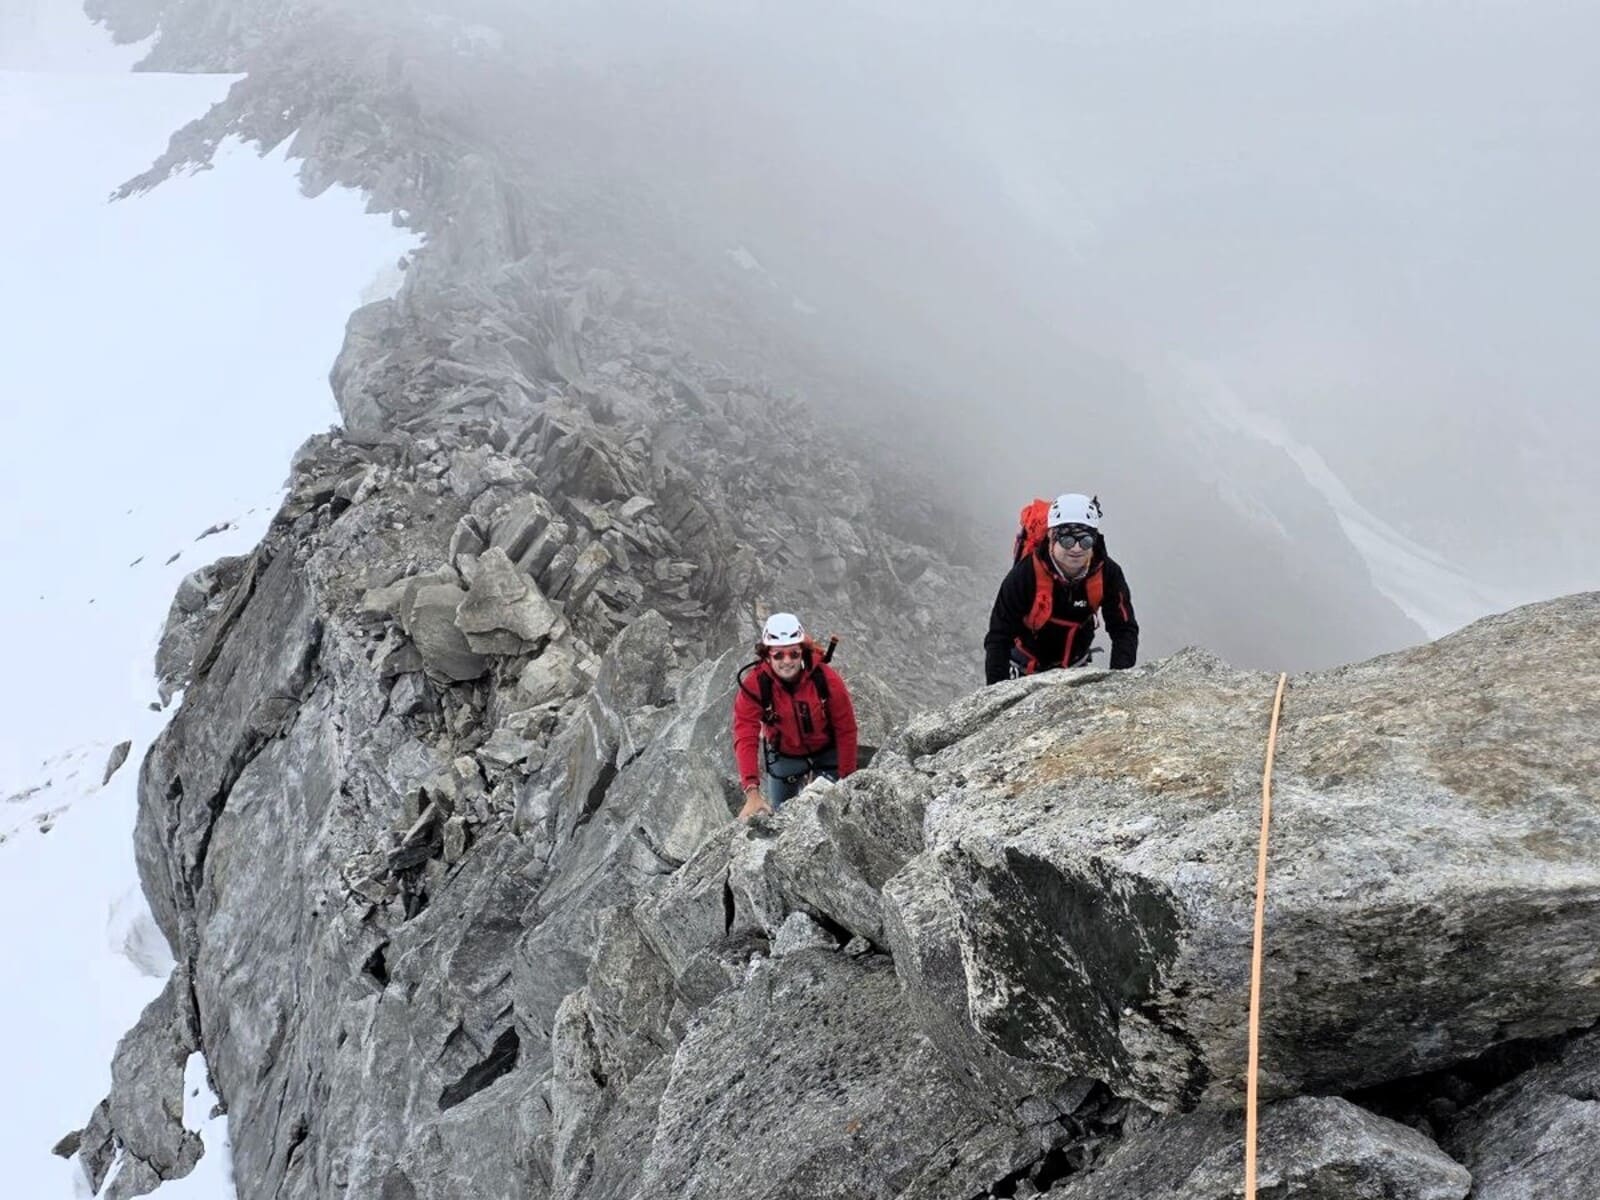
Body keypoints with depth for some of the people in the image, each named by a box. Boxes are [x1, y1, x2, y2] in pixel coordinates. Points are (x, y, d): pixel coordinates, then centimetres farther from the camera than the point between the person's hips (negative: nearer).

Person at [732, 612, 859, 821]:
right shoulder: (753, 686, -28)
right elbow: (745, 739, -34)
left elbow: (845, 730, -17)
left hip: (827, 753, 0)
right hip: (784, 757, 0)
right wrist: (752, 792, -44)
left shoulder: (826, 678, -27)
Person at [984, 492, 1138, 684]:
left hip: (1074, 664, 3)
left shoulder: (1107, 574, -25)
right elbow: (999, 636, -30)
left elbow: (1125, 629, -19)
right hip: (1025, 666, -2)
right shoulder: (1024, 574, -34)